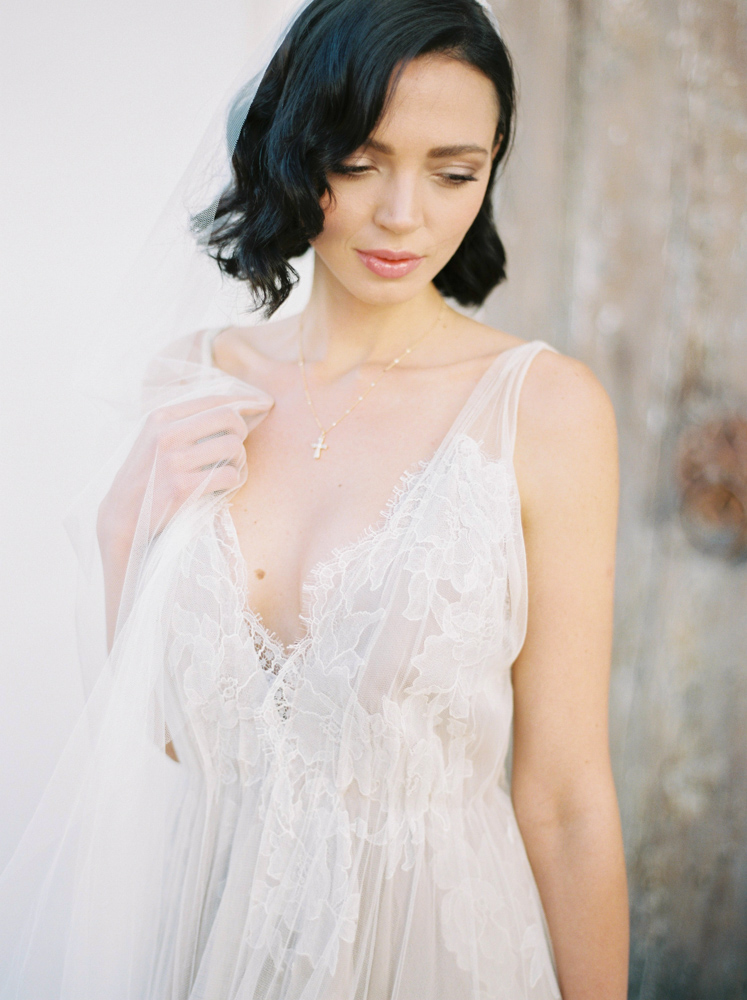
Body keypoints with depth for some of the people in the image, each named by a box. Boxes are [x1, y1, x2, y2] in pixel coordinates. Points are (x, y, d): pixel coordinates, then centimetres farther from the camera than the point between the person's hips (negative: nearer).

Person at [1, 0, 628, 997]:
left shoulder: (544, 406, -15)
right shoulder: (198, 383, -3)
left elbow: (564, 798, -12)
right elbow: (146, 725, 2)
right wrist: (130, 532, -12)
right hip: (201, 911, 3)